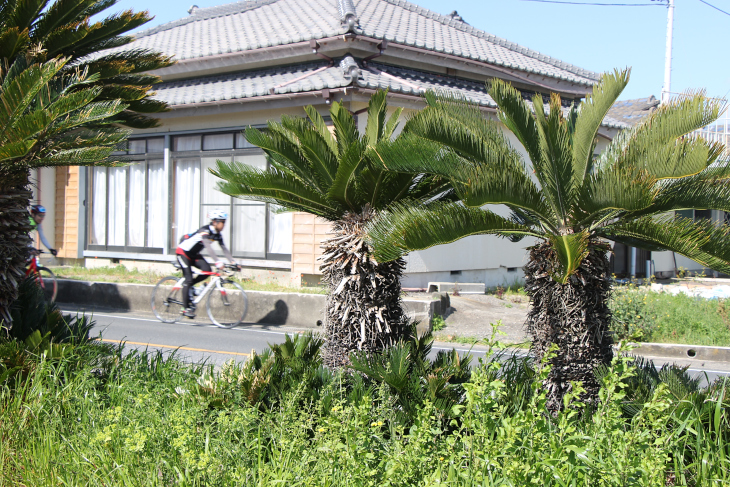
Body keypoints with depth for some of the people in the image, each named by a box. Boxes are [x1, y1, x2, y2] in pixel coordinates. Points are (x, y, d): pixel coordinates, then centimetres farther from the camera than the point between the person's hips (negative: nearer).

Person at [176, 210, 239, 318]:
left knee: (207, 270, -17)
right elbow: (208, 247, -41)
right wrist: (218, 262, -52)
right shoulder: (204, 231, -29)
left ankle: (188, 286, 6)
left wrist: (233, 262, -17)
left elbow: (224, 249, -5)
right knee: (189, 279, -14)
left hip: (194, 254, 7)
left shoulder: (218, 234, -3)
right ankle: (187, 308, -7)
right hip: (183, 252, -7)